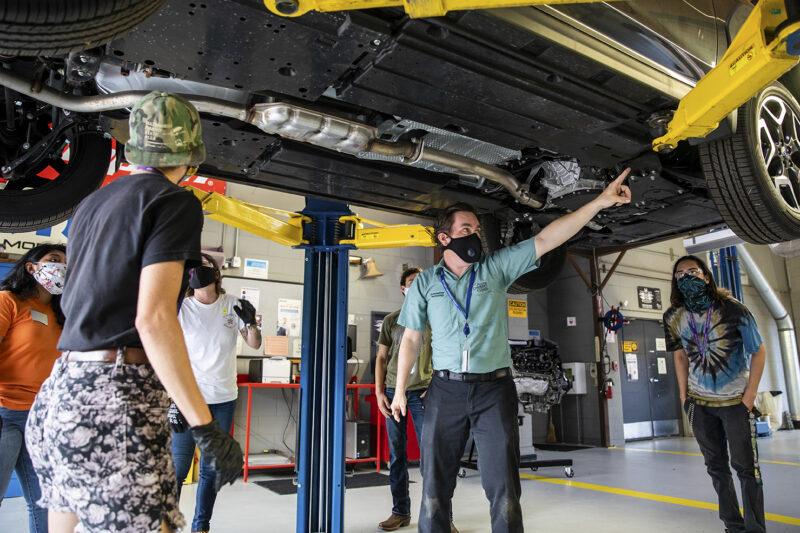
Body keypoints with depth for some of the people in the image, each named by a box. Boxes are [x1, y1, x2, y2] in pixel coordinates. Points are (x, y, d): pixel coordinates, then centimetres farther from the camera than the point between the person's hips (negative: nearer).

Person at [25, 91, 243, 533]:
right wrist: (206, 429, -17)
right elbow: (153, 318, -18)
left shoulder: (92, 203, 18)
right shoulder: (176, 202, -7)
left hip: (60, 392, 9)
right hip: (116, 399, -9)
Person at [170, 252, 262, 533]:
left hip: (223, 399, 3)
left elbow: (255, 344, 7)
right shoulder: (181, 307, -2)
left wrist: (250, 323, -14)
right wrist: (172, 401, -10)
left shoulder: (232, 305, 4)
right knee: (178, 467, -3)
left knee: (211, 469, 11)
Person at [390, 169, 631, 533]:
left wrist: (601, 201, -10)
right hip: (445, 390, 0)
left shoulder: (497, 267, 5)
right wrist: (400, 389, 9)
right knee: (435, 487, 7)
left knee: (503, 489, 4)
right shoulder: (425, 283, 6)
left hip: (494, 389, 0)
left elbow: (546, 239, -3)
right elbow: (411, 338, 11)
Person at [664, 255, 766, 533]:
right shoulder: (673, 317, -7)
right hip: (699, 403, 4)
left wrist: (750, 395, -12)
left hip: (735, 401, -4)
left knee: (745, 466, 0)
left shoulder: (733, 310, -17)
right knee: (716, 467, 14)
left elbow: (758, 352, -9)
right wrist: (683, 395, 2)